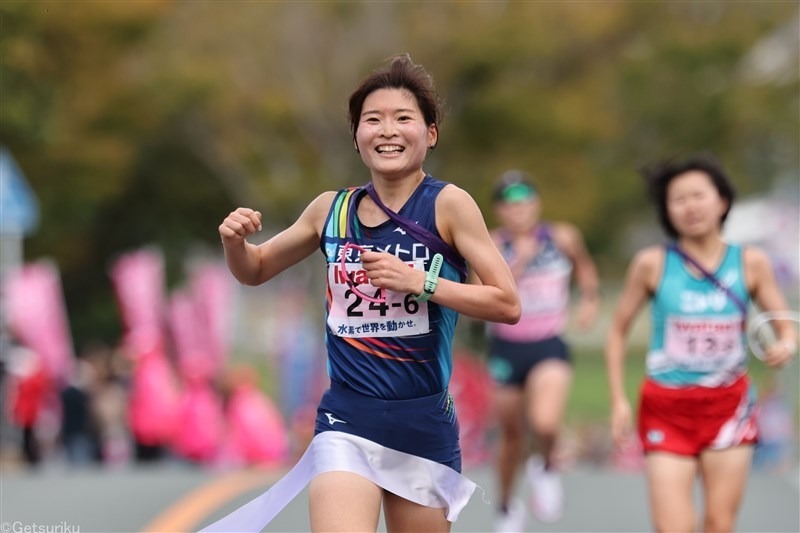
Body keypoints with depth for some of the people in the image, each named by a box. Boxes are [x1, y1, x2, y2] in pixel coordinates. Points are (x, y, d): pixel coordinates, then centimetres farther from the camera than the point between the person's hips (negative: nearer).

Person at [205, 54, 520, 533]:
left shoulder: (449, 205, -6)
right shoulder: (330, 210, 5)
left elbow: (508, 305, -9)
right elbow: (256, 270, 19)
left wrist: (420, 282, -20)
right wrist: (235, 242, -3)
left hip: (424, 426, -1)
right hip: (346, 423, 1)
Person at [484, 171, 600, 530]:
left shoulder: (562, 238, -4)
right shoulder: (493, 245, -9)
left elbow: (584, 267, 19)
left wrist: (590, 298, 3)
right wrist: (520, 264, -29)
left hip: (549, 347, -1)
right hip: (506, 348, 1)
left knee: (545, 423, -26)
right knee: (512, 435, 14)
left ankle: (547, 467, 8)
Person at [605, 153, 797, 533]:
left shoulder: (751, 262, -2)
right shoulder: (652, 263, -4)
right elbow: (618, 331, 5)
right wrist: (618, 401, -1)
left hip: (728, 407, 2)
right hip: (666, 411, -1)